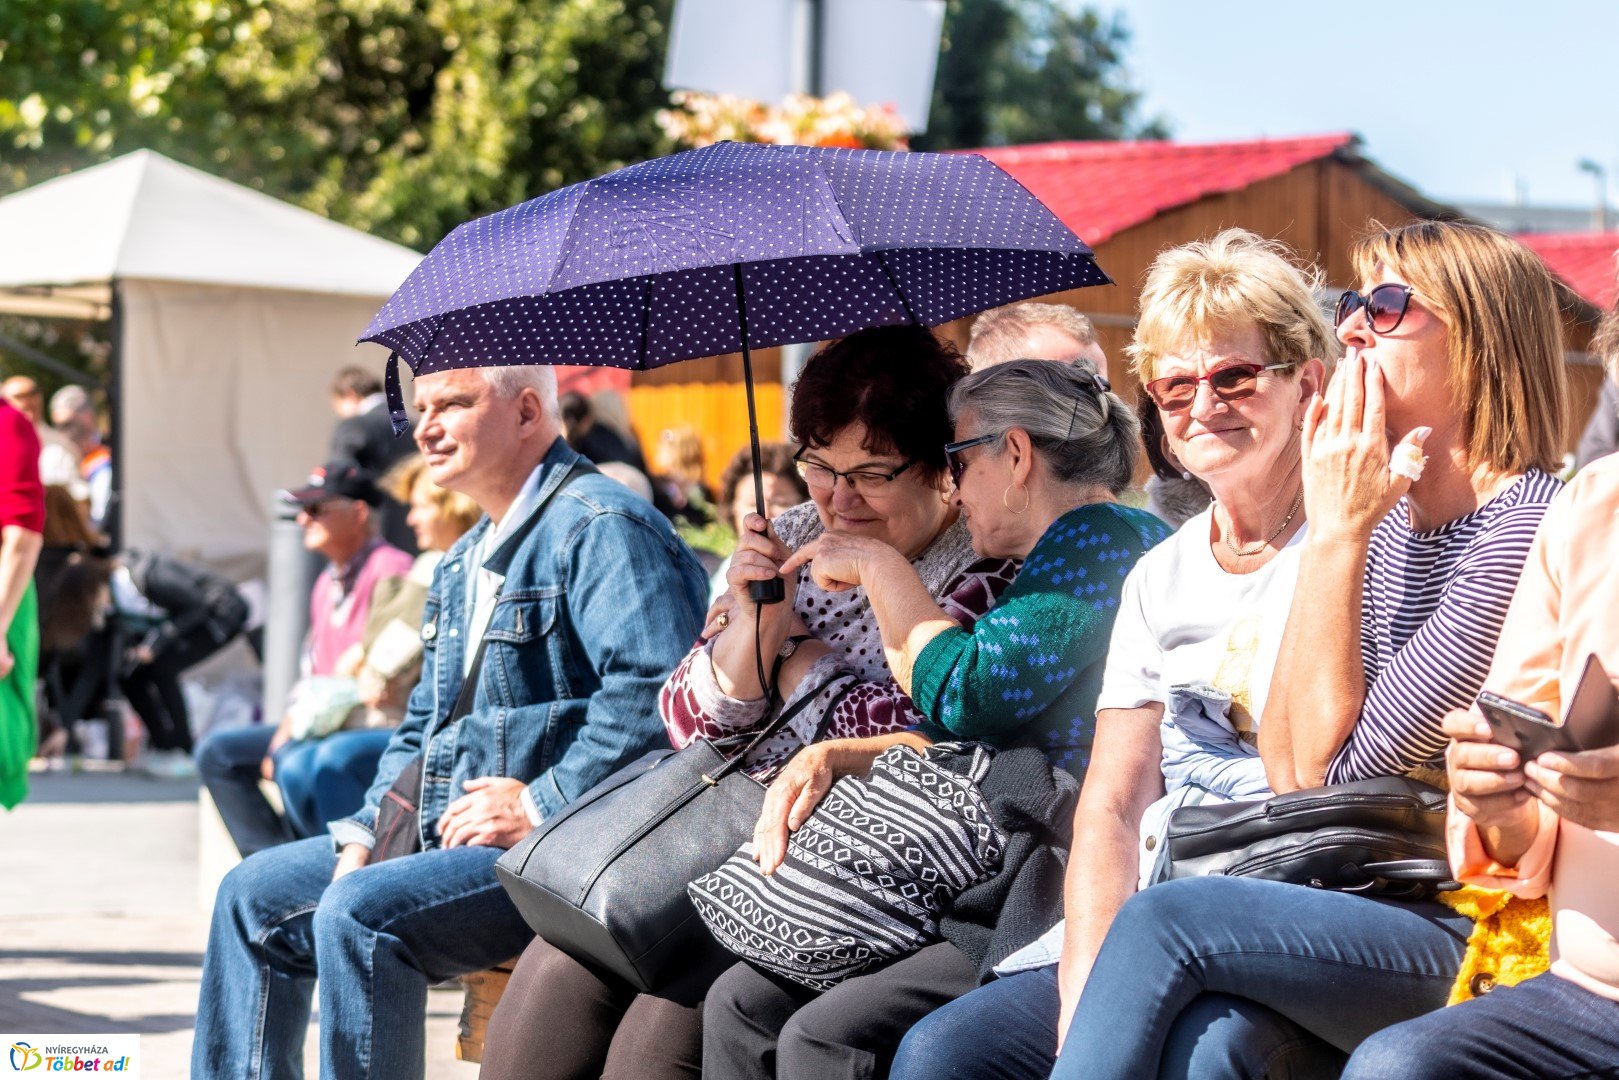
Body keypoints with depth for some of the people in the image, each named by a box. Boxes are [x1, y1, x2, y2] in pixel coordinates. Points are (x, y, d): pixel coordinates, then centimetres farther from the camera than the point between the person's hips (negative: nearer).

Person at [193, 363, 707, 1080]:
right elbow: (423, 725, 25)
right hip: (444, 833, 10)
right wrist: (366, 832, 9)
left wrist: (541, 806, -24)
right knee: (253, 896, 9)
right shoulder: (463, 562, 20)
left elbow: (653, 690, -26)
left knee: (359, 911, -29)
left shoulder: (600, 528, -13)